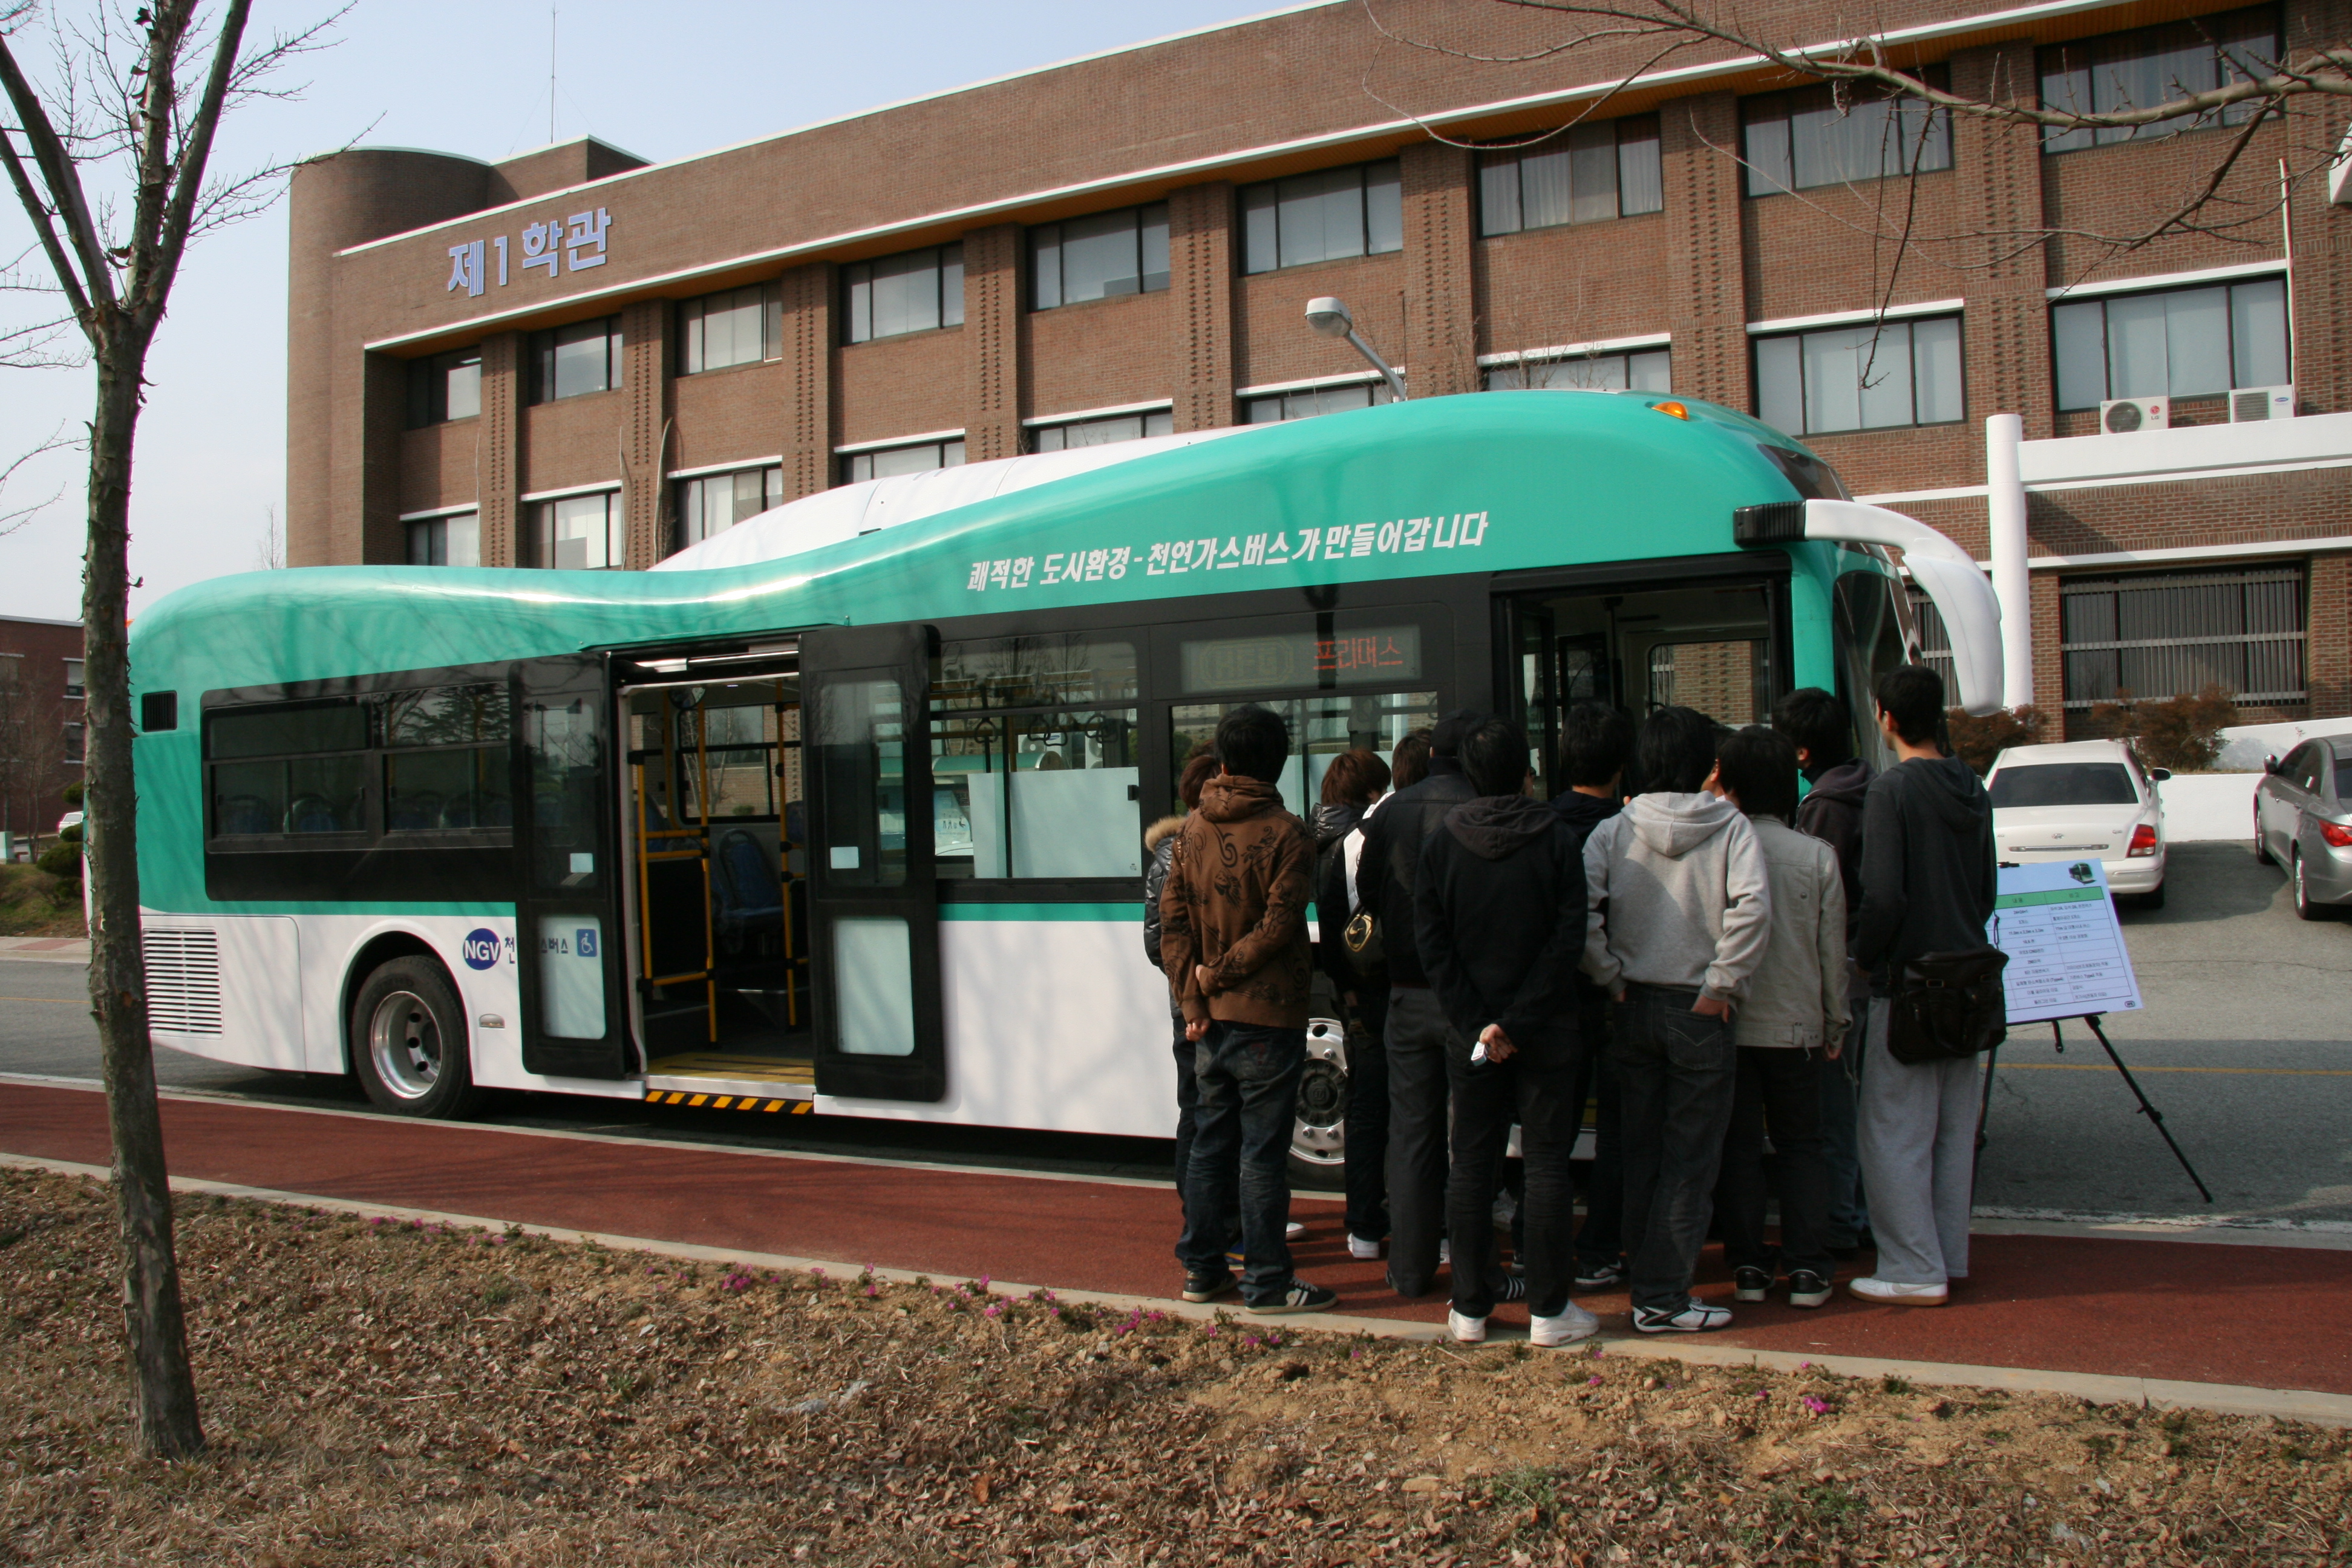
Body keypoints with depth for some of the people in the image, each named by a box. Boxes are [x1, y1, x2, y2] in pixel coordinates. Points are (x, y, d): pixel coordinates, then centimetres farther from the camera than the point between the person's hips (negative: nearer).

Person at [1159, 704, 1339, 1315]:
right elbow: (1278, 926, -17)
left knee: (1210, 1143, 14)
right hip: (1268, 1017, -5)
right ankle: (1267, 1281, 8)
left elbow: (1172, 918, 1)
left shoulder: (1191, 830, 5)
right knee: (1263, 1151, 1)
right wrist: (1219, 974, -8)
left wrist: (1194, 995, 0)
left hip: (1211, 1017, 5)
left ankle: (1202, 1268, 21)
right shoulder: (1286, 834, -11)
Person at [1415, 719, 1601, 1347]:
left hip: (1469, 1035, 2)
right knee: (1547, 1164, 6)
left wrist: (1477, 1024, -6)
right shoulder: (1558, 840, -6)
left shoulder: (1441, 845, 0)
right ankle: (1548, 1310, 11)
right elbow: (1567, 940, -12)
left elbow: (1431, 944, -4)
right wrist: (1519, 1023, -12)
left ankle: (1469, 1309, 14)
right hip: (1546, 1033, -2)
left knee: (1471, 1165, 9)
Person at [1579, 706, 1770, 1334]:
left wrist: (1609, 976, -4)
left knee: (1641, 1151, 15)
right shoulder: (1730, 827, -6)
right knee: (1690, 1158, 4)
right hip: (1698, 1012, -3)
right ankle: (1662, 1297, 4)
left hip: (1632, 1006, 3)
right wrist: (1720, 984, -12)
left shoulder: (1614, 830, -1)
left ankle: (1644, 1273, 24)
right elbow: (1752, 909, -20)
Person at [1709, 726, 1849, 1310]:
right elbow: (1833, 950, 2)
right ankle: (1808, 1269, 13)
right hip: (1796, 1023, 1)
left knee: (1737, 1146, 10)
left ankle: (1748, 1266, 15)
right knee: (1800, 1146, 13)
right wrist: (1836, 1023, 12)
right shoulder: (1818, 855, -5)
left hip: (1726, 1022, -1)